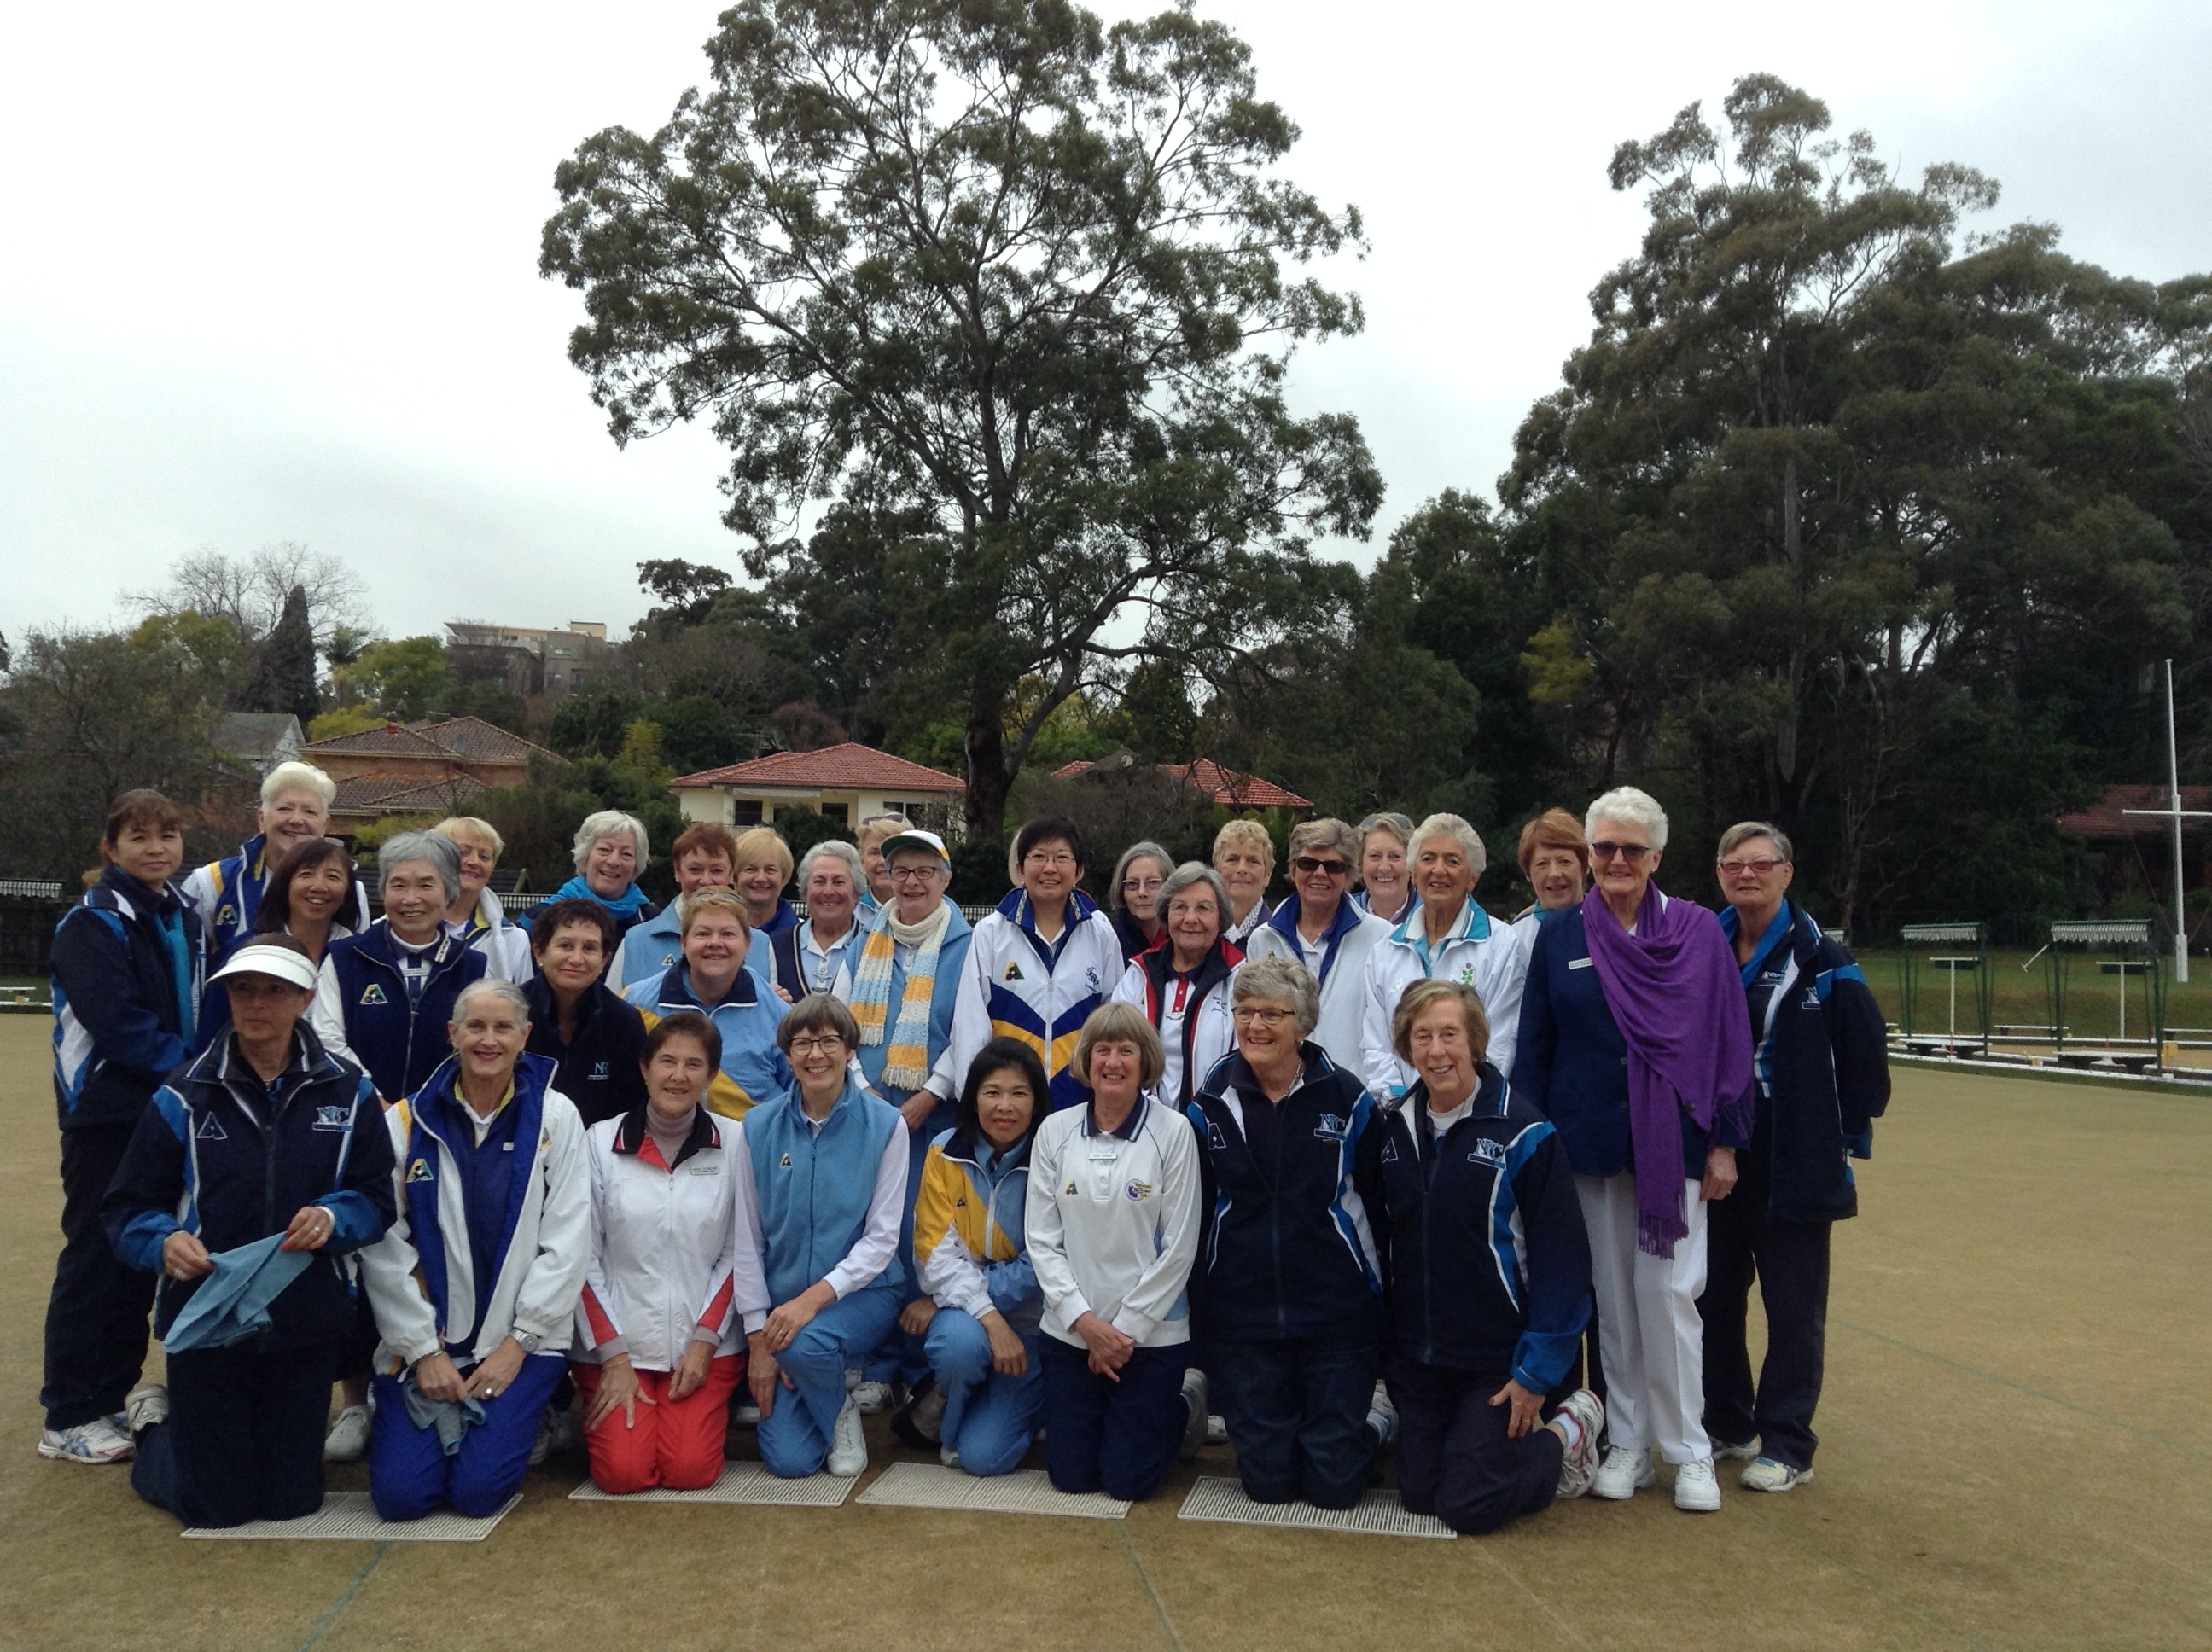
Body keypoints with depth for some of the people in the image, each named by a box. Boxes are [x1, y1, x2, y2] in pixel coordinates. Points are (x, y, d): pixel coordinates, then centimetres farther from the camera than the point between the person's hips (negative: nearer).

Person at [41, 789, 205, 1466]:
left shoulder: (184, 918, 12)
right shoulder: (93, 924, -10)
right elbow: (116, 1023, -20)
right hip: (106, 1113, -7)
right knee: (96, 1258, -1)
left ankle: (112, 1397, 22)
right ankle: (69, 1418, 9)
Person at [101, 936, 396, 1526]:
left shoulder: (347, 1091, -2)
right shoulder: (185, 1096, -5)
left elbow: (377, 1198, -1)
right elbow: (128, 1209, -1)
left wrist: (333, 1218, -22)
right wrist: (164, 1241, -22)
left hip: (307, 1323, 2)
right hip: (206, 1317, -1)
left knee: (293, 1501, 13)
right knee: (215, 1507, 9)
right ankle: (154, 1416, 39)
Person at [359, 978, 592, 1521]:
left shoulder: (555, 1117, -2)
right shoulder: (408, 1121, -1)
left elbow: (568, 1242, -4)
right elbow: (384, 1247, -4)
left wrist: (517, 1343, -9)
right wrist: (424, 1350, -8)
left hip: (521, 1341, -1)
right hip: (423, 1342, 1)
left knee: (478, 1490, -13)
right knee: (398, 1493, -10)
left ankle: (520, 1418, 17)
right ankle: (441, 1413, 20)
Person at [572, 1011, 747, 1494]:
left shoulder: (733, 1143, -3)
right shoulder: (600, 1141, -4)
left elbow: (736, 1252, 1)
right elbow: (583, 1258, -3)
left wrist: (705, 1340, -7)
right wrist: (613, 1356, -6)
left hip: (706, 1341, 0)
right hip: (615, 1339, 0)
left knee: (691, 1471, -11)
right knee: (623, 1472, -11)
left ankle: (708, 1408, 21)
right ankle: (603, 1407, 21)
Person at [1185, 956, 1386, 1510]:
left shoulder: (1345, 1096, -6)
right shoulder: (1212, 1103, -1)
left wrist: (1381, 1300, 2)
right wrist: (1199, 1307, 6)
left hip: (1335, 1313, -2)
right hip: (1241, 1316, 2)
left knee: (1334, 1486, 2)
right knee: (1268, 1482, 7)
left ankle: (1375, 1419, 32)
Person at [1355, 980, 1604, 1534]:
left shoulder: (1524, 1134, -14)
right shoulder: (1389, 1130, 1)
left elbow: (1560, 1259, -13)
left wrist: (1537, 1371, -13)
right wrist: (1381, 1343, 7)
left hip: (1497, 1361, -5)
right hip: (1415, 1356, 5)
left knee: (1471, 1507, -5)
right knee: (1419, 1494, 11)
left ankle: (1569, 1432, 20)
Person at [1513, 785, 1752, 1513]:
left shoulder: (1698, 931, 1)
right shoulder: (1558, 936, 4)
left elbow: (1727, 1039, 1)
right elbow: (1534, 1045, 6)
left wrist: (1724, 1142, -3)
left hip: (1672, 1140, -1)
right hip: (1590, 1143, 2)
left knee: (1666, 1292, -3)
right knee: (1612, 1297, 8)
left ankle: (1689, 1451, 12)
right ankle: (1626, 1445, 20)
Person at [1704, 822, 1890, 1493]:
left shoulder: (1820, 959, -8)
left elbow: (1865, 1047, -6)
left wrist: (1850, 1132, -3)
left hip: (1795, 1162, -4)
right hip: (1713, 1156, 5)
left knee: (1793, 1306, 5)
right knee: (1713, 1296, 13)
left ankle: (1787, 1446, 15)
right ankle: (1727, 1425, 28)